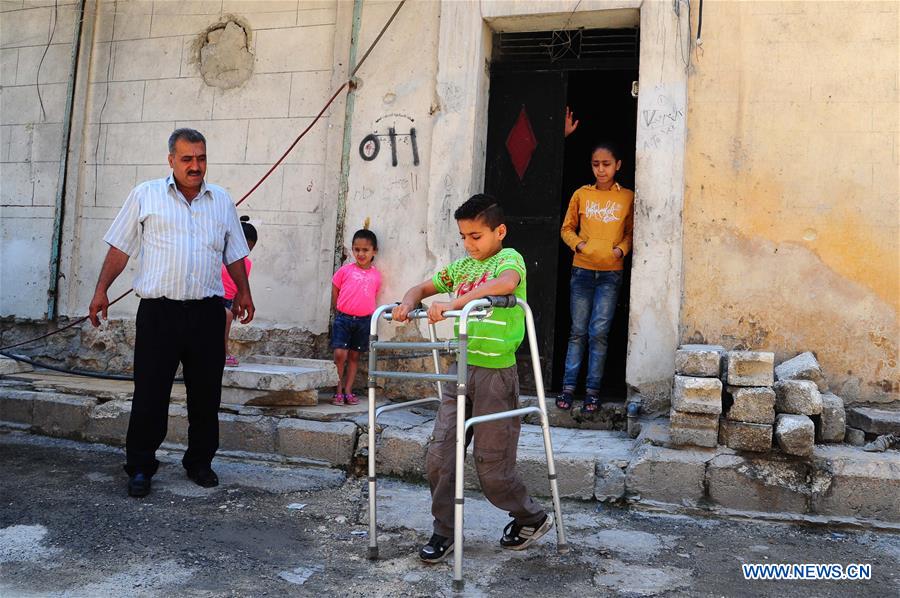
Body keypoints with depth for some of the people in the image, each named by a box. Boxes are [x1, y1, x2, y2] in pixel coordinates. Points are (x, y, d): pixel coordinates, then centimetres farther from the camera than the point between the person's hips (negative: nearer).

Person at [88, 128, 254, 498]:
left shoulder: (221, 200, 14)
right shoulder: (146, 195, 5)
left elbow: (234, 254, 21)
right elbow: (120, 248, 6)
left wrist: (243, 291, 16)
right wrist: (101, 291, 0)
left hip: (207, 313, 3)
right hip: (159, 311, -2)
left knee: (206, 394, 8)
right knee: (149, 394, 1)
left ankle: (200, 463, 23)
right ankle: (140, 468, 14)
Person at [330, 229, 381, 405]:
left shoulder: (376, 275, 3)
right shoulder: (345, 270, -2)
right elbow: (335, 292, 6)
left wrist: (366, 314, 7)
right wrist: (339, 313, 6)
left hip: (364, 320, 2)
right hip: (343, 318, -2)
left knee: (354, 356, 10)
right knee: (340, 354, -10)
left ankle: (348, 391, 18)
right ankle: (338, 391, 3)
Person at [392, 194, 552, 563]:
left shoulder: (509, 258, -7)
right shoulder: (462, 266, 14)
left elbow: (505, 283, -29)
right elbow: (425, 287, 17)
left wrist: (454, 302, -37)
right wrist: (409, 302, -7)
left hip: (496, 373, -6)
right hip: (461, 368, 6)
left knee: (491, 467, 2)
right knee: (438, 457, 2)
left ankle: (533, 518, 28)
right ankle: (444, 532, 18)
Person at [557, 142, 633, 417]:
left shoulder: (628, 197, 3)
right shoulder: (581, 194, 6)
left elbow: (631, 233, 8)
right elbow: (567, 228, 11)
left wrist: (620, 249, -11)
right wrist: (578, 244, -7)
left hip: (611, 273, -1)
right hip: (582, 270, 1)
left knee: (599, 332, -4)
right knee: (578, 331, 6)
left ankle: (593, 390, 5)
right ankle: (569, 386, 12)